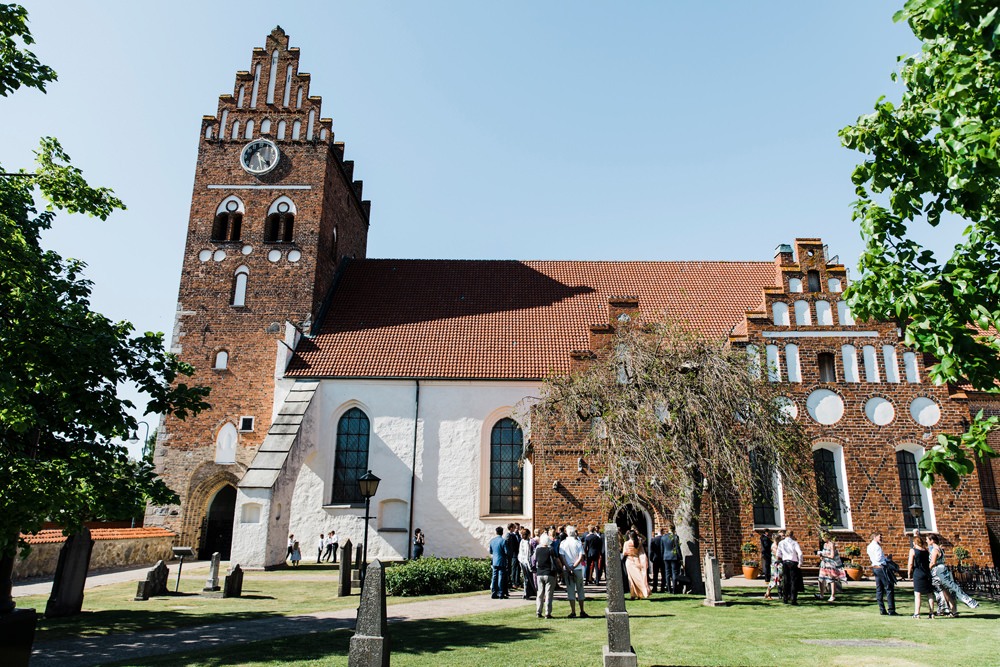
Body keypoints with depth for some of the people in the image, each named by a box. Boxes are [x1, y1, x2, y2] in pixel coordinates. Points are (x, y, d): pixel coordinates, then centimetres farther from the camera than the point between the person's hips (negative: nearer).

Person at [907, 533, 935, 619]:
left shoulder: (913, 550, -4)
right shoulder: (927, 551, 10)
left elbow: (910, 563, -7)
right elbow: (931, 562, 8)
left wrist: (909, 573, 3)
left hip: (918, 573, -4)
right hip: (927, 573, 4)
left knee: (917, 594, -3)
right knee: (929, 594, 11)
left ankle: (917, 613, -4)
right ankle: (931, 613, 12)